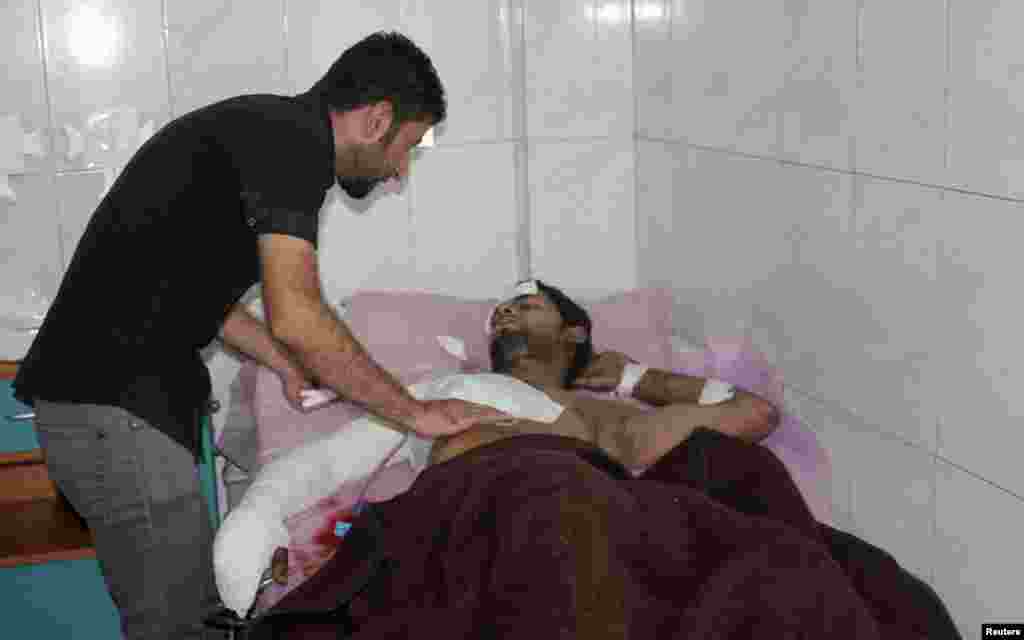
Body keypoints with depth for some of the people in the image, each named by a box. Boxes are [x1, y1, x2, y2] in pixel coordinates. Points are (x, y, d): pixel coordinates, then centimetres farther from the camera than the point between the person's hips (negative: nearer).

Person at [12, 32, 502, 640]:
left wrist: (287, 364, 21)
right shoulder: (294, 140, -15)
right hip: (116, 408, -10)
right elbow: (295, 314, -24)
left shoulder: (265, 130, 16)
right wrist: (416, 412, -13)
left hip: (109, 389, 10)